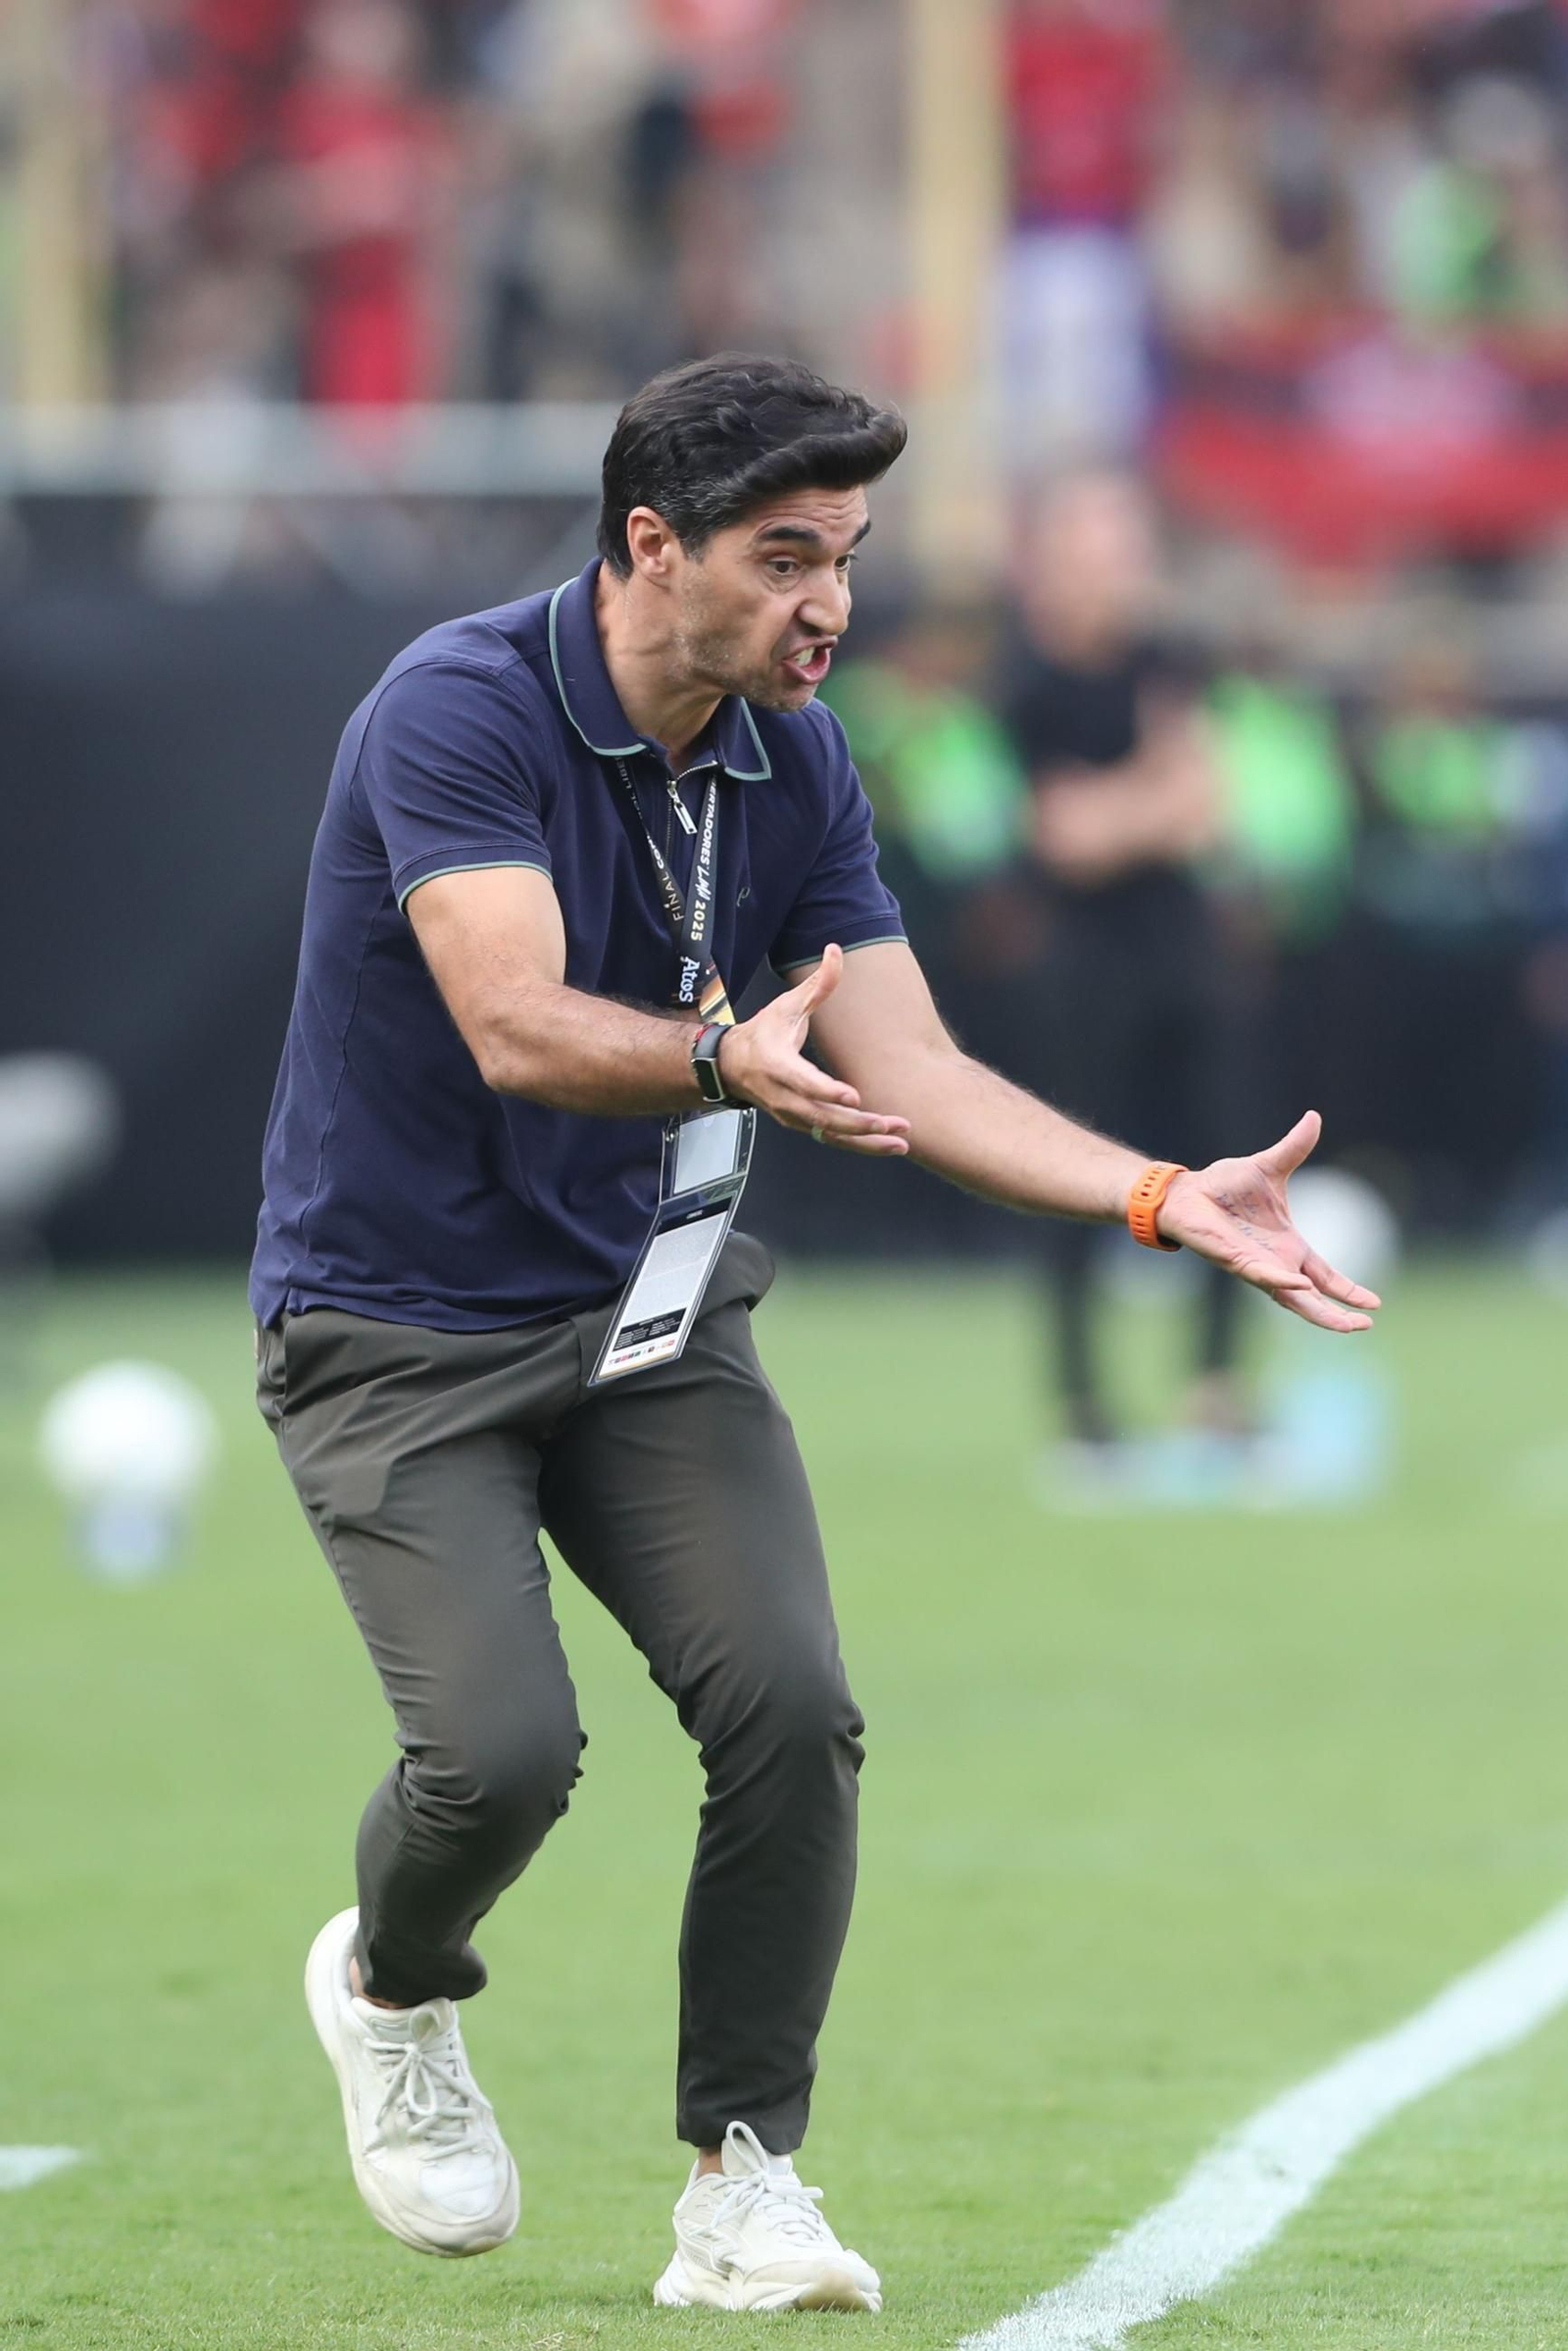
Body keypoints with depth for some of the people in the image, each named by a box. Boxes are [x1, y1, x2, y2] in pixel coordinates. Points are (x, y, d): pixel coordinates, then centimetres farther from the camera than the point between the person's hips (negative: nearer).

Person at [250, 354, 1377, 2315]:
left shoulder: (796, 761, -1)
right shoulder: (458, 712, -20)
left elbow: (904, 1069, -4)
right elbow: (518, 1026, -33)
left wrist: (1166, 1197, -17)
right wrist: (724, 1059, -52)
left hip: (646, 1311, 5)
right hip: (399, 1325, -5)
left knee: (788, 1706, -16)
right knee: (503, 1746, -21)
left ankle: (742, 2184, -3)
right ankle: (390, 1990, 15)